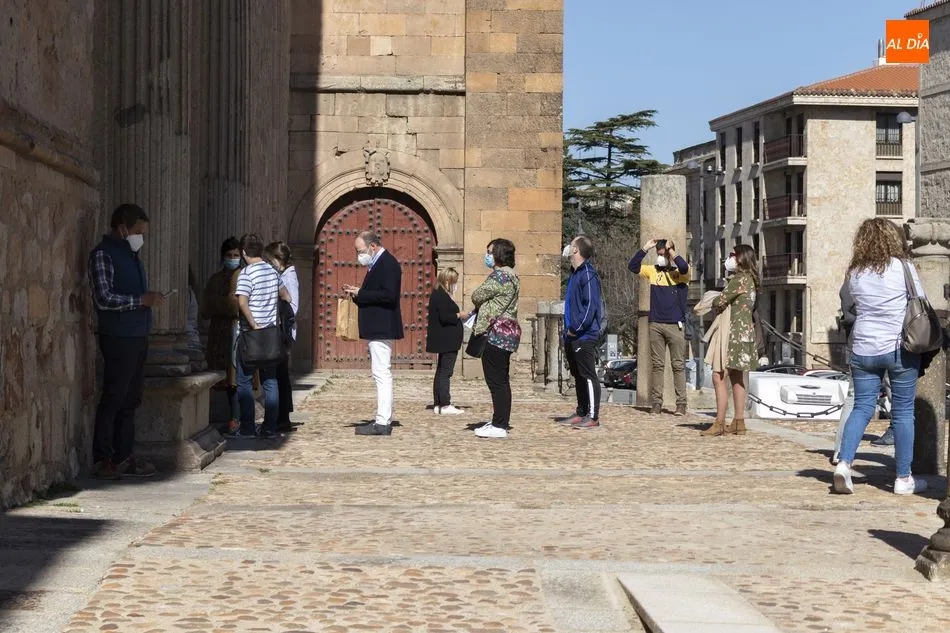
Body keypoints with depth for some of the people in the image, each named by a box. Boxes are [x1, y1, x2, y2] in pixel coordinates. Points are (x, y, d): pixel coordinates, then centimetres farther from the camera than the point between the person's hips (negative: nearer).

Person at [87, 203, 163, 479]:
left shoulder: (131, 254, 18)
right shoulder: (103, 254, -9)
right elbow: (105, 299, -17)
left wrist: (151, 298, 8)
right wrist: (142, 300, -15)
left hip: (138, 337, 9)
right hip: (118, 338, -9)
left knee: (131, 400, 10)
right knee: (113, 399, -6)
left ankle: (123, 457, 16)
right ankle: (102, 460, 0)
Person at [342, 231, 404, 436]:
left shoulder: (388, 263, -13)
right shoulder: (378, 264, 18)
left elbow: (389, 295, -23)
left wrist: (360, 293, -17)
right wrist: (357, 294, 5)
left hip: (381, 328, -11)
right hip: (377, 329, 11)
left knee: (382, 374, -11)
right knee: (382, 375, 12)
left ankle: (382, 423, -12)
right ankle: (383, 418, 16)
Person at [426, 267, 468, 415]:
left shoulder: (438, 294, 14)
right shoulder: (442, 296, -16)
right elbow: (444, 317, -23)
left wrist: (458, 316, 14)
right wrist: (459, 315, -10)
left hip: (444, 341, 11)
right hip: (448, 341, -11)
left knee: (441, 371, 13)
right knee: (445, 371, -9)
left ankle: (438, 404, 16)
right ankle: (445, 405, -8)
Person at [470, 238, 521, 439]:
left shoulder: (499, 276, -16)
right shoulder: (510, 276, 18)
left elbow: (477, 296, -13)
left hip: (496, 334, -11)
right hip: (507, 333, 11)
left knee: (497, 381, -7)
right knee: (501, 381, 14)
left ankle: (499, 426, -5)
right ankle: (500, 422, 19)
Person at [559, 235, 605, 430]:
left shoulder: (588, 274, -14)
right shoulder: (575, 274, 16)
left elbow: (591, 305, -20)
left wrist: (576, 328, -19)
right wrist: (568, 329, 16)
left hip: (585, 337, -10)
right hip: (572, 336, 10)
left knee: (588, 376, -7)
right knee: (578, 376, 14)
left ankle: (593, 416, -5)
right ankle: (581, 413, 21)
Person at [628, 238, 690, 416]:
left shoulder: (680, 273, -1)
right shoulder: (653, 271, 11)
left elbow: (684, 267, -23)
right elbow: (633, 266, 5)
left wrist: (670, 250, -12)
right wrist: (645, 249, -3)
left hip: (675, 325, -4)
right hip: (655, 325, 4)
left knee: (678, 365, -1)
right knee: (657, 365, 5)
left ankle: (681, 404, 1)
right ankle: (656, 403, 8)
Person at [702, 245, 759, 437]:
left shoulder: (739, 279, -13)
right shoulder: (750, 279, 16)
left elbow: (719, 302, -14)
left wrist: (715, 303, 6)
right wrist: (721, 304, 1)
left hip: (733, 332, -10)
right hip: (744, 332, 10)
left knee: (718, 376, -11)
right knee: (737, 378, 12)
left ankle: (720, 423, -13)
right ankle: (739, 422, 13)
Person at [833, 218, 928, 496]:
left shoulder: (855, 273, 4)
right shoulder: (903, 267, -7)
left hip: (863, 348, 3)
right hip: (900, 348, -3)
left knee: (862, 407, 9)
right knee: (903, 412, 5)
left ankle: (844, 462, -11)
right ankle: (904, 478, 11)